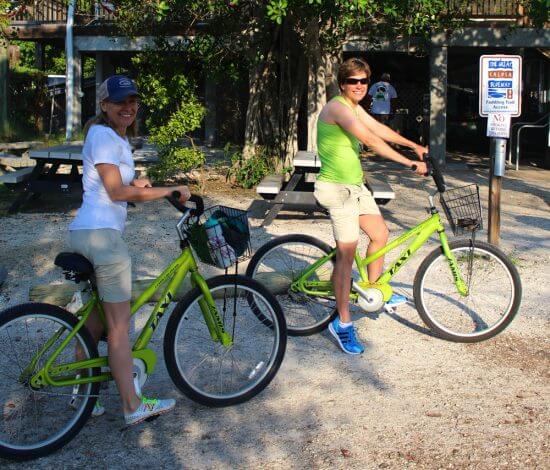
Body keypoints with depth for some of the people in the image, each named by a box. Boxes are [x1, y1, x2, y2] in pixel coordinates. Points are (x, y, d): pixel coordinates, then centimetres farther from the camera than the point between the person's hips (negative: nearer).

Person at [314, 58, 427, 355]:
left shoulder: (354, 108, 13)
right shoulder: (338, 107, -18)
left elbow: (381, 130, 22)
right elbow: (371, 141, -25)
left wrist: (414, 146, 25)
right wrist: (409, 163, -23)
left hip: (356, 186, 10)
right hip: (337, 188, -10)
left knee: (380, 234, 20)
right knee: (347, 253, -12)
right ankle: (343, 323, -5)